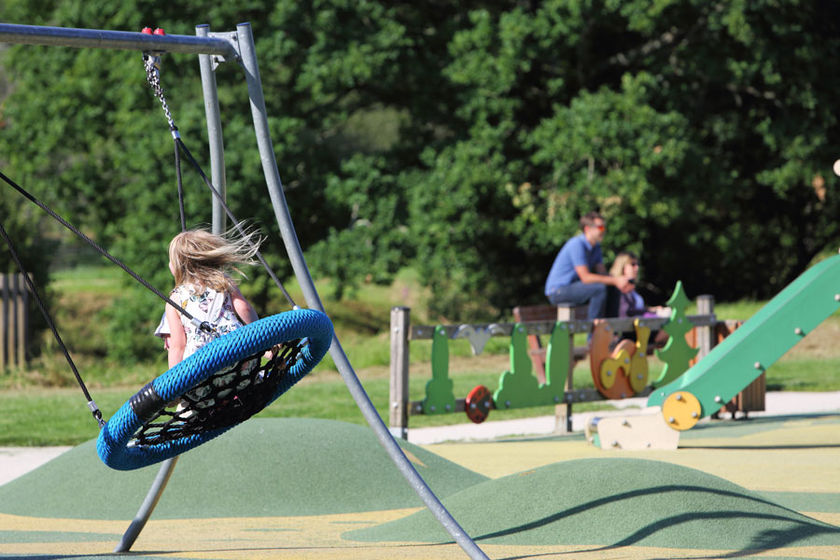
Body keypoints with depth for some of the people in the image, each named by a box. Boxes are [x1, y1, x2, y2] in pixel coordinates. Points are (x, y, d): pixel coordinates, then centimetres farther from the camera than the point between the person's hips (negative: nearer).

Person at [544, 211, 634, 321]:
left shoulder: (596, 246, 8)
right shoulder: (577, 244, -22)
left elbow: (602, 273, 5)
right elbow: (585, 277, -27)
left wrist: (620, 282, -16)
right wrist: (615, 281, -29)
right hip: (557, 291, -10)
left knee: (614, 291, 2)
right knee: (600, 288, -28)